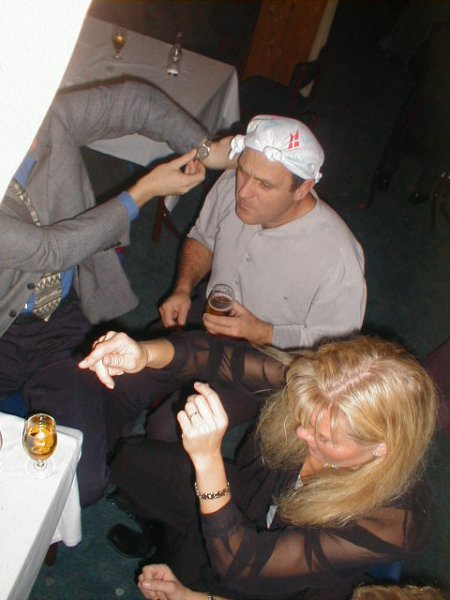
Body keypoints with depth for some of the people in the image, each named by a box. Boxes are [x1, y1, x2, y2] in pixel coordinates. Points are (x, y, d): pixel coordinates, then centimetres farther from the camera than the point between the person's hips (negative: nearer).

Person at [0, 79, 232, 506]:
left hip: (62, 321, 3)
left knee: (82, 482, -11)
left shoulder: (49, 118, -14)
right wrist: (143, 192, -17)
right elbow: (50, 249, -23)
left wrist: (203, 147, -10)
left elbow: (134, 101, 0)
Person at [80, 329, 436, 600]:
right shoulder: (324, 386, -31)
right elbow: (221, 355, -23)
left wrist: (207, 458, -48)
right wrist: (146, 353, -42)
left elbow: (240, 566, -36)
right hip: (248, 500, 4)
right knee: (135, 461, 2)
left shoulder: (394, 523, -39)